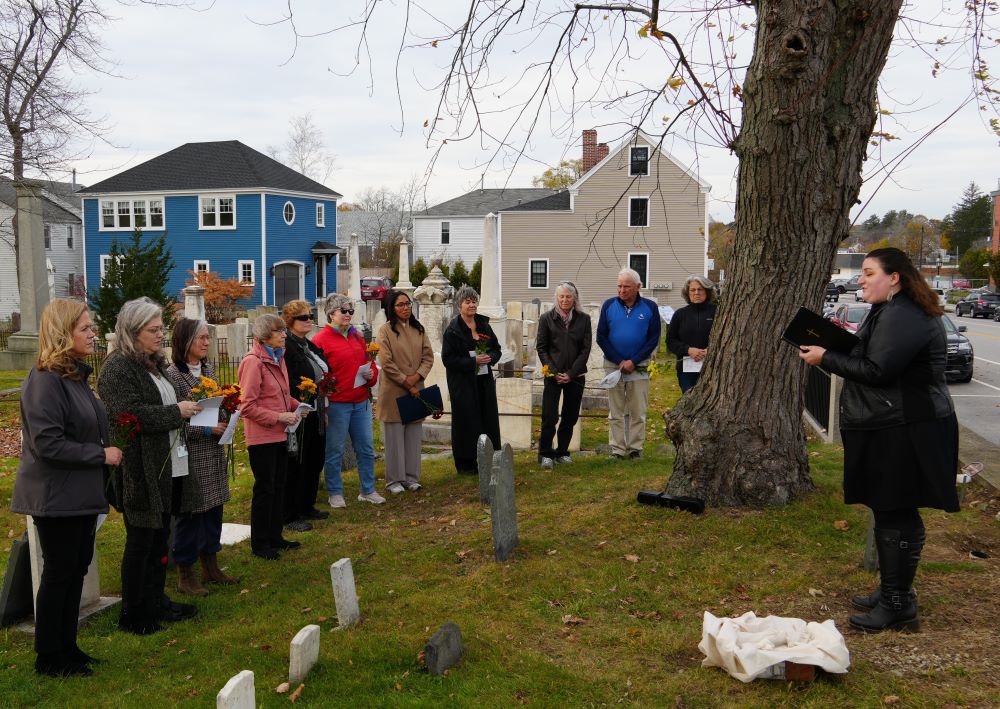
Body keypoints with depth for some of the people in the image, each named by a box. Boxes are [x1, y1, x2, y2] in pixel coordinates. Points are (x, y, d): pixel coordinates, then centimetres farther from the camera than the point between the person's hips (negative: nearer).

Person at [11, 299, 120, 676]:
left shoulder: (76, 375, 10)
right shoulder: (45, 380, -19)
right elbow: (48, 444, -24)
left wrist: (106, 450, 6)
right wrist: (101, 455, -18)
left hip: (81, 494, 9)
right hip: (56, 498, -9)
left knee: (77, 569, 15)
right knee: (59, 572, 2)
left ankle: (66, 646, 28)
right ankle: (49, 658, 16)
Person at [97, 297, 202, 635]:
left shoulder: (154, 364, 15)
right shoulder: (117, 368, -14)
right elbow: (130, 416, -24)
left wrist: (189, 409, 9)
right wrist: (177, 412, -18)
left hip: (168, 467, 9)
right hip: (141, 470, -9)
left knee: (160, 538, 16)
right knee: (141, 541, 2)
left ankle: (156, 601, 28)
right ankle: (132, 615, 15)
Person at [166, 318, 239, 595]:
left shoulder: (208, 369, 9)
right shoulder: (173, 375, -15)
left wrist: (224, 420, 0)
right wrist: (205, 430, -20)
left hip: (214, 453, 7)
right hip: (190, 455, -7)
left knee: (214, 507, 14)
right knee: (189, 512, 2)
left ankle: (210, 566, 28)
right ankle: (185, 575, 15)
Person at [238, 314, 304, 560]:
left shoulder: (278, 358, 10)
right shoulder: (253, 362, -17)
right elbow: (247, 406, -19)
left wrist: (295, 405, 4)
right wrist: (278, 417, -20)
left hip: (279, 434, 9)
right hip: (262, 436, -9)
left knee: (279, 486, 16)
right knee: (265, 489, 1)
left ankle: (275, 537, 28)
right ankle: (259, 544, 14)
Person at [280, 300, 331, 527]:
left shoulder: (310, 346, 15)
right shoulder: (286, 347, -14)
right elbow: (288, 384, -22)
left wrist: (324, 410, 18)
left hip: (315, 414, 9)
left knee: (315, 461, 16)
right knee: (296, 465, -3)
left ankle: (307, 507, 29)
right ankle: (290, 516, 6)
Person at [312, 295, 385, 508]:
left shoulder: (357, 336, 14)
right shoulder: (321, 339, -7)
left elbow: (369, 362, 24)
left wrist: (371, 374, 1)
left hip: (361, 402, 6)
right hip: (336, 404, -6)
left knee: (366, 448, 11)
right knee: (335, 450, 4)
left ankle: (368, 491, 23)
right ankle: (335, 494, 17)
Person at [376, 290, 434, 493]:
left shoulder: (419, 330, 11)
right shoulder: (385, 330, -5)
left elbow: (428, 357, 7)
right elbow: (387, 363, -11)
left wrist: (416, 376, -10)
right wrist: (406, 383, -12)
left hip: (416, 390, 5)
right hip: (393, 391, -5)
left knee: (414, 436, 8)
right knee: (395, 436, 0)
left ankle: (412, 477, 18)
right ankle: (395, 480, 9)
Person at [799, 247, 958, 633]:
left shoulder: (903, 317, -18)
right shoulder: (891, 312, 18)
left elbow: (877, 370, -23)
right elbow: (870, 359, 21)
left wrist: (826, 359, -14)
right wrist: (837, 346, 7)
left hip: (905, 433, -11)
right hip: (889, 430, 11)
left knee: (897, 515, -5)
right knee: (890, 512, 16)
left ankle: (898, 605, 4)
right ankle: (890, 591, 27)